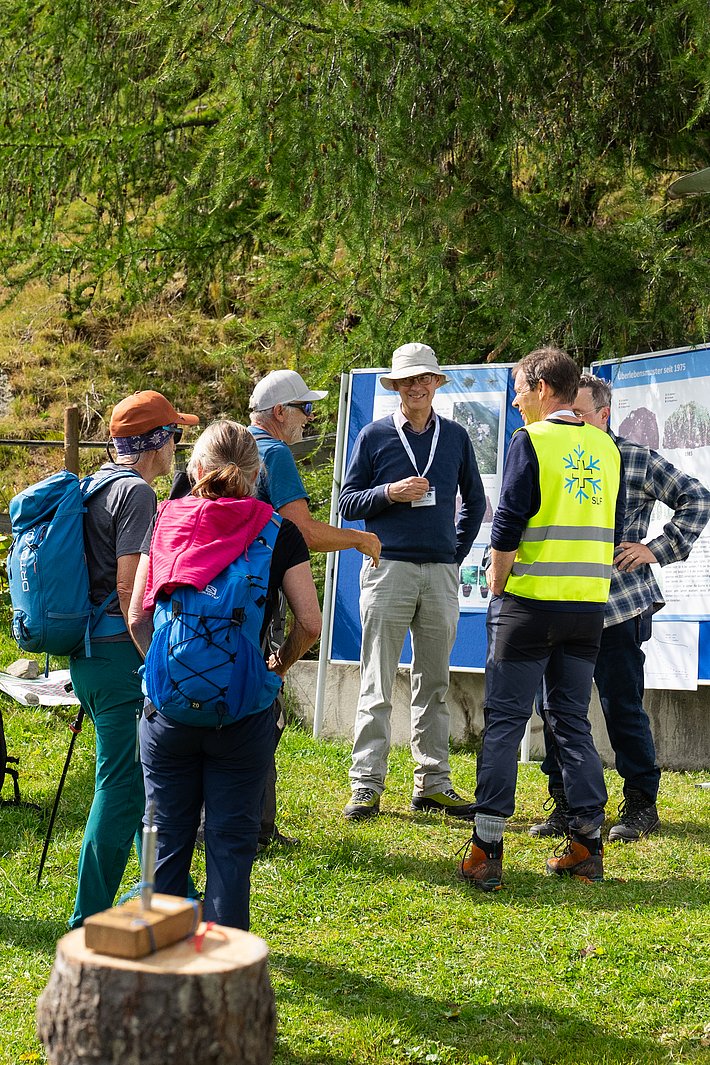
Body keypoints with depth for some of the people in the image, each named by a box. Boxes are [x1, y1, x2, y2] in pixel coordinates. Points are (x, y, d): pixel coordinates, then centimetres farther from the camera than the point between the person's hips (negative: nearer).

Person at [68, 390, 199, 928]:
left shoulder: (95, 486, 16)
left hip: (88, 653, 10)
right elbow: (129, 588, -19)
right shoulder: (136, 492, -13)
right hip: (120, 655, -10)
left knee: (142, 776, 20)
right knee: (122, 784, -6)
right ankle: (90, 920, -2)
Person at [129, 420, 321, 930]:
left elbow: (137, 616, 3)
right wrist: (278, 667, 12)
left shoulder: (165, 524, 3)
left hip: (167, 702, 2)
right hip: (243, 710, -2)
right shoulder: (278, 533, -2)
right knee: (231, 840, 6)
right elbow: (310, 623, -5)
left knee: (169, 835, 13)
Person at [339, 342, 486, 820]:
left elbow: (475, 501, 22)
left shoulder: (455, 436, 12)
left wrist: (458, 553, 13)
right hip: (388, 568, -3)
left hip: (441, 574, 3)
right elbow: (348, 503, 4)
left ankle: (433, 784, 13)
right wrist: (389, 493, -13)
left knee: (434, 685, 8)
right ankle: (367, 786, -2)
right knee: (378, 686, -4)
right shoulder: (375, 436, 4)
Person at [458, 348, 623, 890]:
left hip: (532, 602, -6)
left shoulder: (531, 441, -8)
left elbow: (508, 525, -11)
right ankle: (588, 844, 13)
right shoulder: (606, 448, 10)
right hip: (589, 604, 6)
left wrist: (497, 590, 0)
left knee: (504, 721, -1)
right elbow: (613, 529, 15)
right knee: (573, 721, 13)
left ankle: (487, 850, -2)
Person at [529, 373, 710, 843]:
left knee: (623, 707, 0)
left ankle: (641, 804, 14)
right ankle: (566, 806, 15)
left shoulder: (636, 460, -1)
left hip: (619, 607, -4)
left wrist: (658, 549, -4)